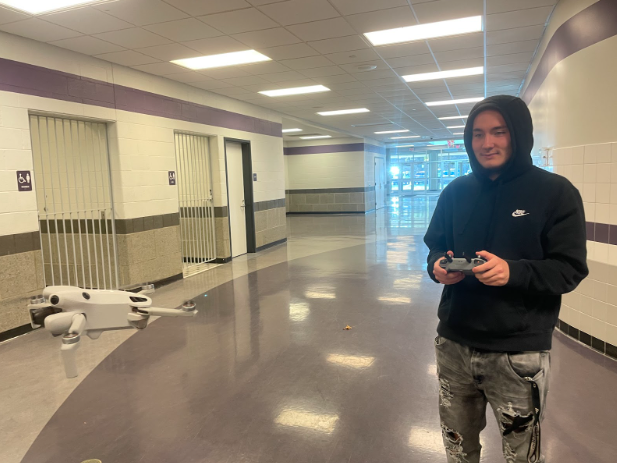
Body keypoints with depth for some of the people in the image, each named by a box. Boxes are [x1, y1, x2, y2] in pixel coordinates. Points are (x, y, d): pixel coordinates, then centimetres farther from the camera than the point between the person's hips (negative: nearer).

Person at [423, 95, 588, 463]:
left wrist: (514, 271, -28)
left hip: (519, 353, -3)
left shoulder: (556, 192, -8)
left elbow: (570, 270, -10)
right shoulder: (455, 192, 4)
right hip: (454, 344, 4)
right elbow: (435, 246, 12)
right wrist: (437, 266, -11)